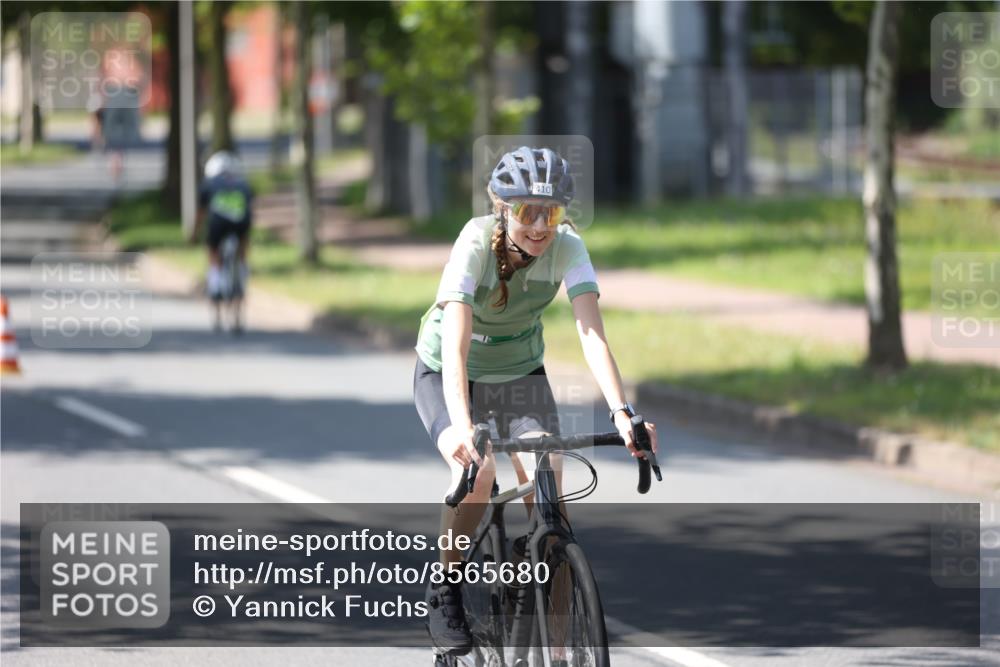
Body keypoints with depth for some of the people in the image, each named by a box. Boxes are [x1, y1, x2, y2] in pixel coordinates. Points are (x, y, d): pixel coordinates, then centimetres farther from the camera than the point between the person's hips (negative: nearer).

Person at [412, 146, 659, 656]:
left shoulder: (566, 247, -22)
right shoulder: (476, 243, -31)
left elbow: (591, 333, -31)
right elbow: (455, 345, -41)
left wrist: (621, 413, -46)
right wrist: (462, 428, -55)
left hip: (519, 373, 3)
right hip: (444, 376, -3)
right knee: (477, 472, -30)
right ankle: (445, 591, -5)